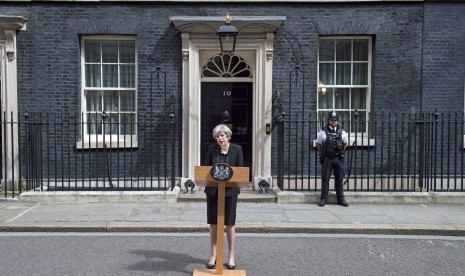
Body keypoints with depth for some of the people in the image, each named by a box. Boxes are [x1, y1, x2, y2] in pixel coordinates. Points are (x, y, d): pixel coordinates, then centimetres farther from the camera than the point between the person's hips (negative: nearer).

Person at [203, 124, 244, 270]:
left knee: (229, 224, 5)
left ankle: (231, 256, 18)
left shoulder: (237, 149, -4)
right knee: (213, 223, 7)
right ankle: (213, 255, 20)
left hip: (230, 190, -2)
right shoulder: (212, 149, 0)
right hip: (213, 190, 2)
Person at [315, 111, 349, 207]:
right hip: (326, 159, -2)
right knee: (325, 179, 2)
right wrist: (322, 153, 6)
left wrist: (341, 152, 10)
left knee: (339, 179, 8)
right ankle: (323, 199, 10)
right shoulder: (323, 132, -3)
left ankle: (341, 198, 18)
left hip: (338, 159, 2)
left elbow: (346, 144, 17)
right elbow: (318, 144, 10)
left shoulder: (342, 132, 3)